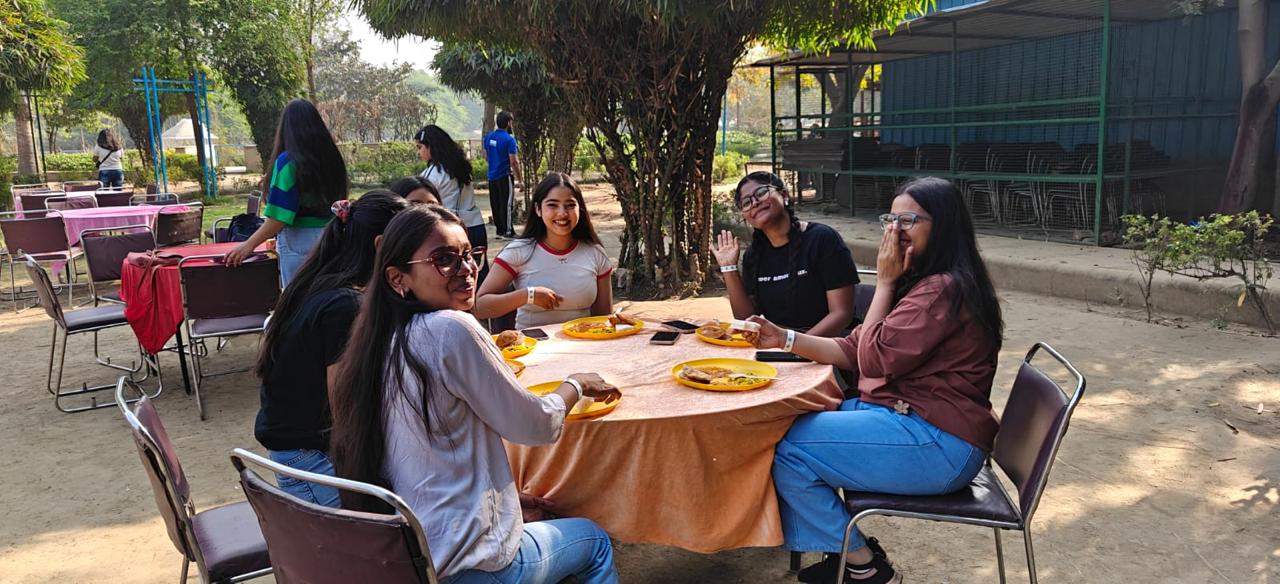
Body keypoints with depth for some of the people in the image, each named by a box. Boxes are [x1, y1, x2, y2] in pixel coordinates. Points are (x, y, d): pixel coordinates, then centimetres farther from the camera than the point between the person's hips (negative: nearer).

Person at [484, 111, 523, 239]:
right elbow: (514, 162, -16)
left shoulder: (488, 137, 7)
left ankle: (499, 229, 20)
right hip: (505, 176, -7)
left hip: (492, 176, 7)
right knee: (506, 204, -3)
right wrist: (519, 179, -8)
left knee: (495, 204, 12)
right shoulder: (509, 139, -15)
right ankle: (508, 231, -2)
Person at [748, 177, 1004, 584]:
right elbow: (853, 351, 12)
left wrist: (885, 281, -11)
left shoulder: (945, 290, -20)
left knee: (790, 449, -15)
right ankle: (843, 550, 14)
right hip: (898, 412, 11)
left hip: (939, 444, -11)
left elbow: (875, 359, -18)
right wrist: (784, 338, 1)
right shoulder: (923, 282, 15)